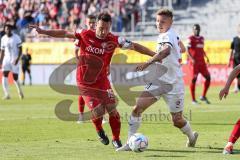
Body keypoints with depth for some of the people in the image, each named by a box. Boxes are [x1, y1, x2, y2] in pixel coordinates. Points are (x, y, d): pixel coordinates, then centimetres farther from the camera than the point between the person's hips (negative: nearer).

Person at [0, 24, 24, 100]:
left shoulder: (16, 38, -7)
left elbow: (20, 49, -6)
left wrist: (17, 59, -19)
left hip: (14, 60, -3)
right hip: (6, 59, 3)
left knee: (15, 78, -1)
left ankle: (19, 90, 28)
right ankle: (6, 94, -14)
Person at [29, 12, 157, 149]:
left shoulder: (114, 40, -11)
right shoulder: (85, 35, -11)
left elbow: (134, 46, -8)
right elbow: (64, 33, -1)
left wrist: (155, 54, -11)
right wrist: (43, 31, -1)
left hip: (102, 81, 1)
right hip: (84, 83, -1)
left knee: (112, 109, -8)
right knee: (97, 111, -12)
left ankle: (116, 139, 13)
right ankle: (100, 131, 22)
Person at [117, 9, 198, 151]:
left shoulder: (168, 36, -20)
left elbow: (166, 51, -43)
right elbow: (181, 49, 25)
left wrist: (148, 63, -55)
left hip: (173, 84, -7)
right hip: (157, 81, 7)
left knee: (177, 120, 4)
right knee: (137, 108, -13)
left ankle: (191, 136, 37)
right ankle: (130, 143, -11)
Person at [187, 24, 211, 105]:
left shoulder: (202, 38, 16)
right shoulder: (191, 39, -6)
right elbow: (188, 50, -12)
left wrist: (206, 57, 15)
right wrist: (192, 59, -24)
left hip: (202, 62, 7)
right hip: (194, 63, -7)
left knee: (208, 78, 1)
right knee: (194, 79, -7)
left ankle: (203, 96, 15)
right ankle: (193, 99, 0)